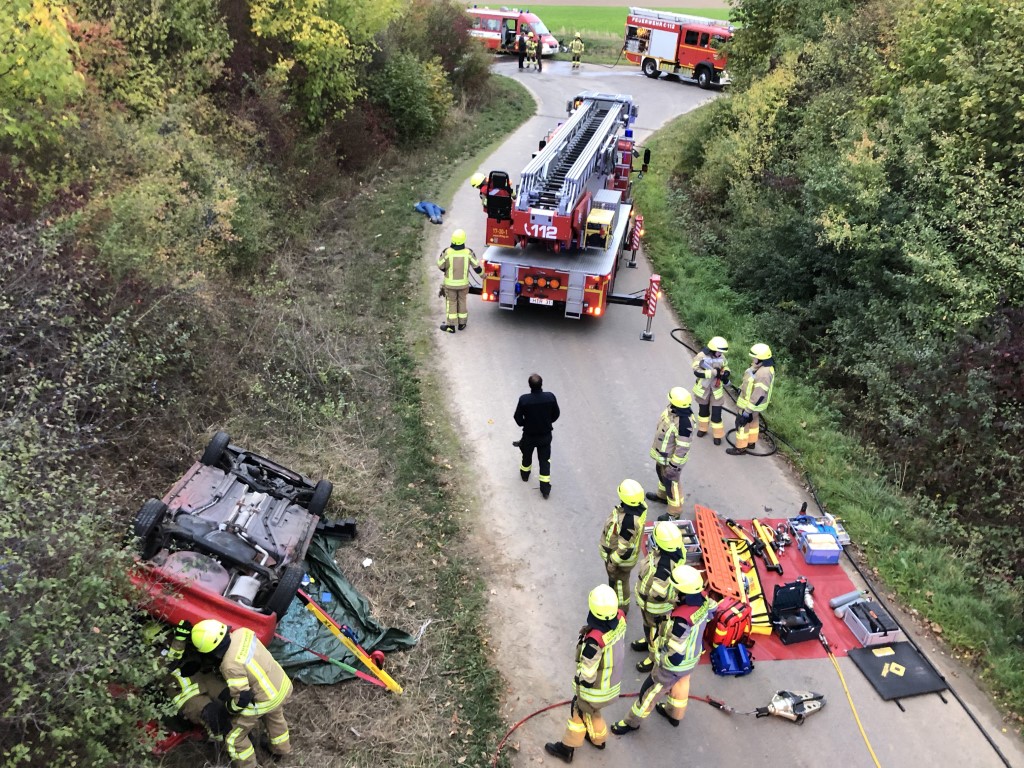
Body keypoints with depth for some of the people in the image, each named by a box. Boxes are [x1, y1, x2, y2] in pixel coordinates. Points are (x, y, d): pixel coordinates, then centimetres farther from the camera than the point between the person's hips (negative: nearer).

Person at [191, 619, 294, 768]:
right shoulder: (243, 632, -12)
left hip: (266, 700, -8)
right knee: (274, 716, 37)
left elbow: (243, 697, -25)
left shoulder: (231, 665, -32)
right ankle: (281, 748, 58)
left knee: (235, 735, 14)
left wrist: (231, 707, -6)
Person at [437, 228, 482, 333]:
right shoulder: (468, 252, -17)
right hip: (463, 283, 1)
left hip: (450, 283, -1)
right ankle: (462, 324, 29)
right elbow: (476, 266, -6)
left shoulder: (447, 252, -22)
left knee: (451, 303, 13)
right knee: (462, 302, 19)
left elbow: (440, 265, -9)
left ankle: (451, 326, 18)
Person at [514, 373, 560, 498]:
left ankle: (525, 474, 54)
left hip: (529, 435, -1)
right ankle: (545, 488, 21)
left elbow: (518, 418, -16)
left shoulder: (524, 399, -27)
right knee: (544, 460, 17)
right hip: (546, 435, 1)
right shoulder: (551, 397, -22)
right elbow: (556, 414, -7)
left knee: (527, 455, 28)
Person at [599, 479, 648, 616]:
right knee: (615, 578, 32)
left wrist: (613, 561, -17)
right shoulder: (640, 505, -18)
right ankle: (615, 597, 58)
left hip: (622, 557, -8)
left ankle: (621, 608, 45)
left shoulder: (628, 522, -43)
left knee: (619, 581, 19)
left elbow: (625, 548, -32)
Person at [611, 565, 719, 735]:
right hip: (692, 658, 7)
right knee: (680, 686, 33)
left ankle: (632, 722, 41)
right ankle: (674, 714, 60)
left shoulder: (681, 620, -44)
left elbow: (675, 657, -33)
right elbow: (711, 611, 4)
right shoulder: (703, 601, -22)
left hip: (674, 666, -7)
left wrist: (658, 659, -15)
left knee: (649, 693, 18)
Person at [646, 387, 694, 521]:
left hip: (672, 457, -9)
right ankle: (662, 495, 58)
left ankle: (674, 512, 33)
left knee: (671, 483, 11)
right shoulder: (673, 409, -12)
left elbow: (683, 448, -30)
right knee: (661, 473, 31)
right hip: (663, 453, 9)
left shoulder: (684, 423, -38)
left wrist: (673, 465, -21)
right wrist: (657, 445, 21)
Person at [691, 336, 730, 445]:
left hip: (716, 389, 2)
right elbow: (697, 371, -29)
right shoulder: (701, 356, -22)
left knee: (716, 413, 1)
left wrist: (726, 372, -13)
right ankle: (702, 429, 42)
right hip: (703, 389, -2)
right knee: (703, 410, 19)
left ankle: (717, 435, 16)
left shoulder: (721, 357, -8)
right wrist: (714, 372, -34)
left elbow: (725, 366, 11)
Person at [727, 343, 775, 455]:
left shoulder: (763, 374, -34)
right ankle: (751, 442, 42)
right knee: (753, 421, 24)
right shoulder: (763, 368, -2)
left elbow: (758, 396, -32)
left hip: (751, 404, -10)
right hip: (752, 402, 10)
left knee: (742, 423, 5)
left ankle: (741, 448, 18)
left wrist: (748, 411, -27)